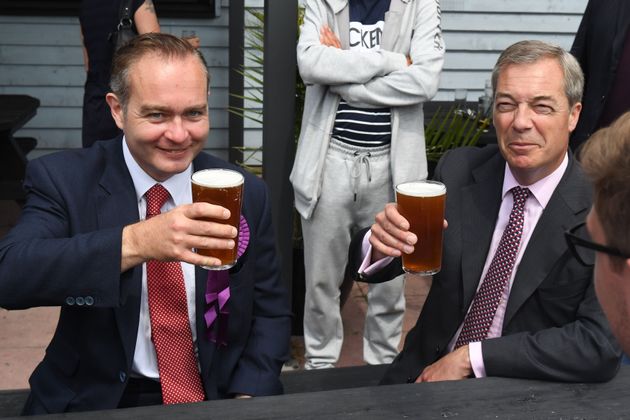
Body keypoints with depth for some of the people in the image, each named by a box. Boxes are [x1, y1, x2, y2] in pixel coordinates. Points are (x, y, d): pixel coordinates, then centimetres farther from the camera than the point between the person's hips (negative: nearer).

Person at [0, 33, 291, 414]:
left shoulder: (246, 194, 0)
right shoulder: (64, 180, -7)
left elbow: (271, 312, 5)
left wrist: (247, 398, -12)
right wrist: (135, 242, -36)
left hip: (218, 398, 1)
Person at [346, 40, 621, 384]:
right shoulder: (457, 170, 0)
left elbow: (602, 346, -19)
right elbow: (367, 263, 3)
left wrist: (470, 357, -18)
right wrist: (381, 243, -21)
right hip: (425, 374, 3)